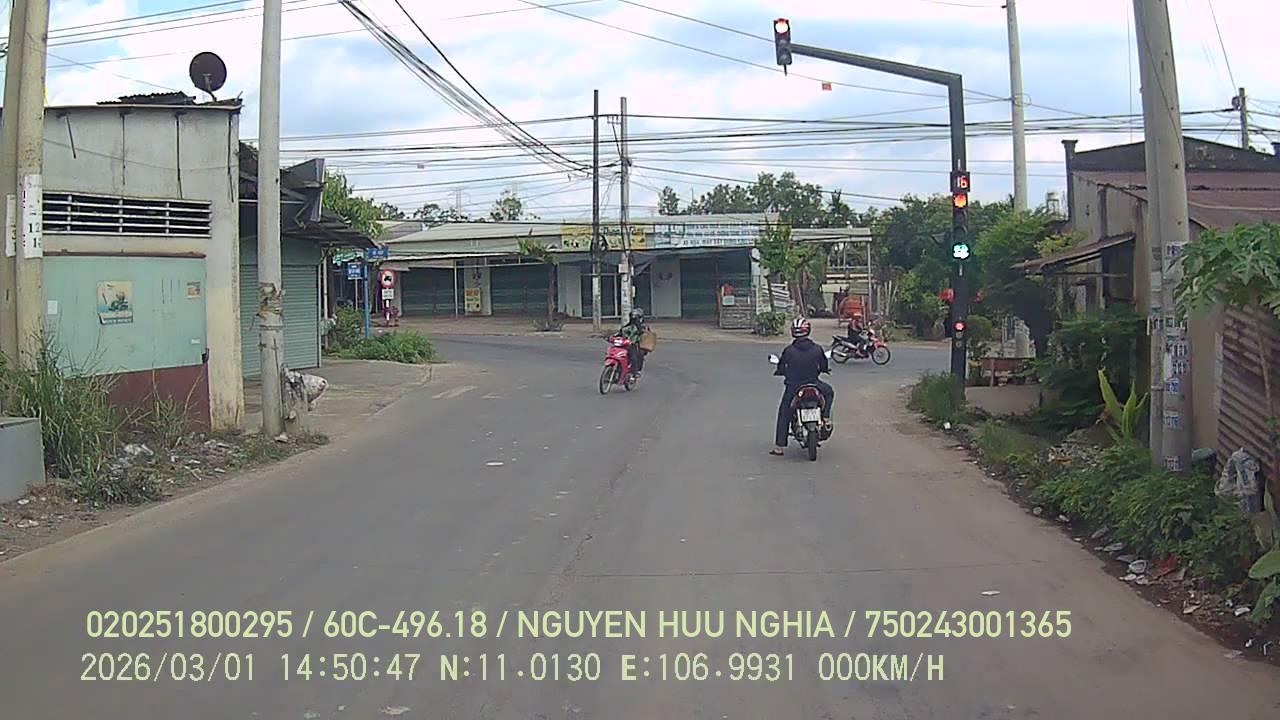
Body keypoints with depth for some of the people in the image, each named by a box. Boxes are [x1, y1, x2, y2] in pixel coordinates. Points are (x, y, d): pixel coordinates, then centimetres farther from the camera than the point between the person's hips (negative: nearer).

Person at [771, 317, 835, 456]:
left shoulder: (788, 351, -11)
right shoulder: (817, 349, -7)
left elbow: (781, 369, -2)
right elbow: (824, 367, 5)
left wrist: (778, 371, 21)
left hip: (792, 386, 0)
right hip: (813, 384, 0)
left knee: (783, 413, 13)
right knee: (829, 392, 30)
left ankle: (779, 446, 11)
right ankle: (826, 419, 13)